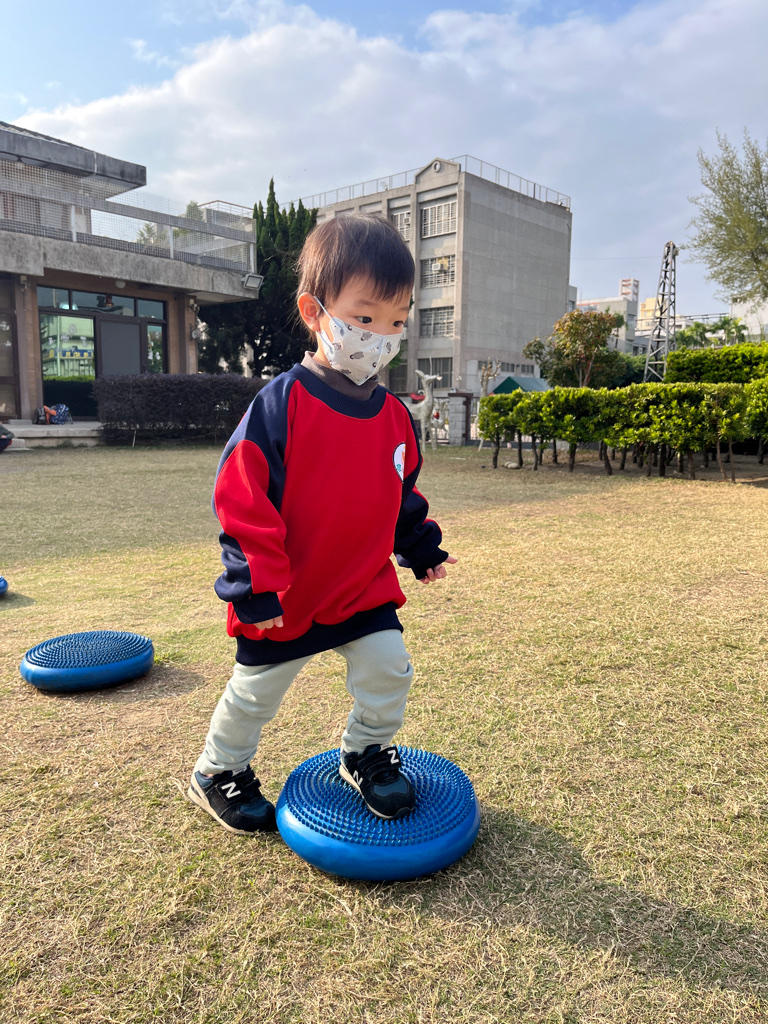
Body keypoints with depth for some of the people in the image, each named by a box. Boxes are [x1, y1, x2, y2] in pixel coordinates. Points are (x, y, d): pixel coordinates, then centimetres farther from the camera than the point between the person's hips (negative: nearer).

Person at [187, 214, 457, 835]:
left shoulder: (394, 416, -1)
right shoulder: (281, 404, -20)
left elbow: (403, 496, 15)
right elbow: (241, 497, -20)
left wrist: (421, 546, 10)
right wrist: (257, 584, -20)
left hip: (366, 587, 4)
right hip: (285, 596, -4)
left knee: (390, 667, 1)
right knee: (255, 693, 13)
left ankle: (367, 752, 30)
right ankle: (219, 772, 39)